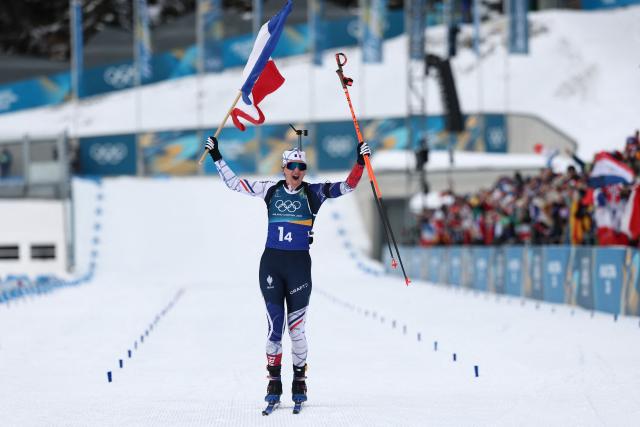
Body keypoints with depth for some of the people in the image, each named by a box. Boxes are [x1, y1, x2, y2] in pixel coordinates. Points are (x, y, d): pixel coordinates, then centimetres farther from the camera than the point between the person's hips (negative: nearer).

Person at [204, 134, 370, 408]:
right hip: (271, 262, 1)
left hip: (299, 263, -1)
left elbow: (347, 187, -5)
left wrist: (360, 162, -18)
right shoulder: (271, 190, 7)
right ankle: (274, 383, 8)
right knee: (274, 325, 1)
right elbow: (234, 184, 13)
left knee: (297, 327, 1)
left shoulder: (314, 193, 2)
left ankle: (299, 382, 13)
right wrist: (217, 157, 10)